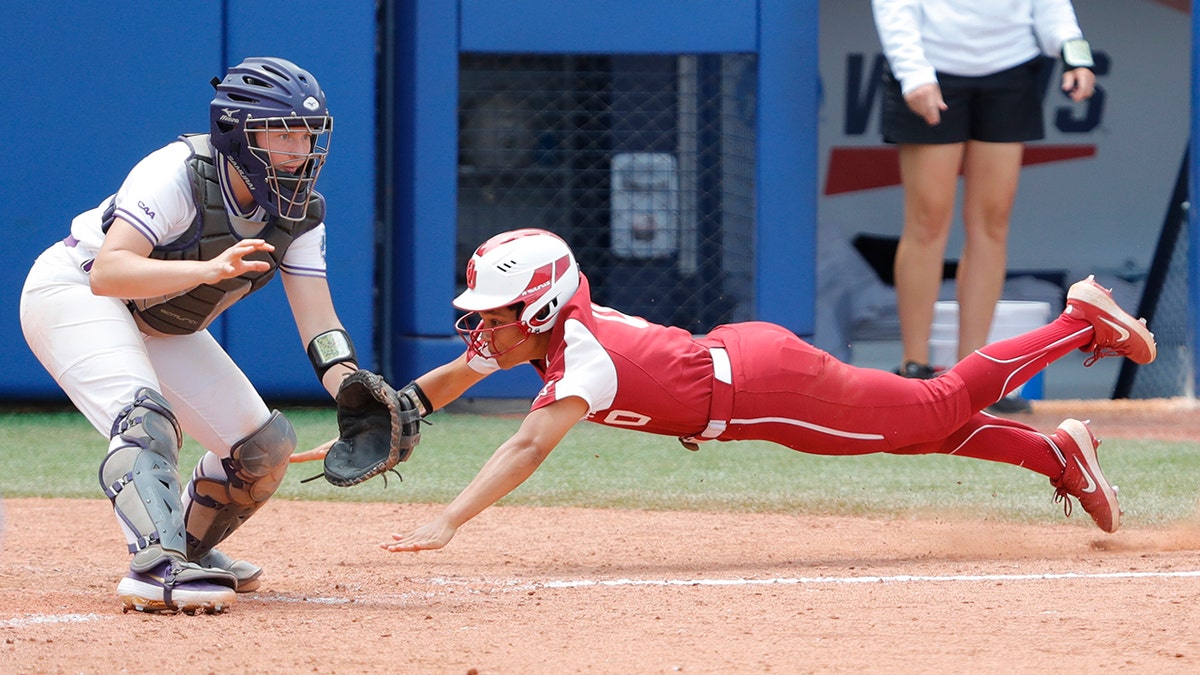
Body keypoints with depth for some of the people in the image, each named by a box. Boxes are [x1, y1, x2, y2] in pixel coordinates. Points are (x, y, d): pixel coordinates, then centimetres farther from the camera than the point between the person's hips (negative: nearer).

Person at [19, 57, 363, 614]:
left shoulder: (299, 213, -10)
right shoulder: (178, 173, -31)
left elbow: (317, 322, -14)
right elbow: (107, 273, -42)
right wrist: (209, 269, -55)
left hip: (163, 327, 8)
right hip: (73, 293, -8)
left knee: (263, 445, 4)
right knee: (145, 418, -34)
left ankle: (191, 549, 29)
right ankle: (157, 566, -47)